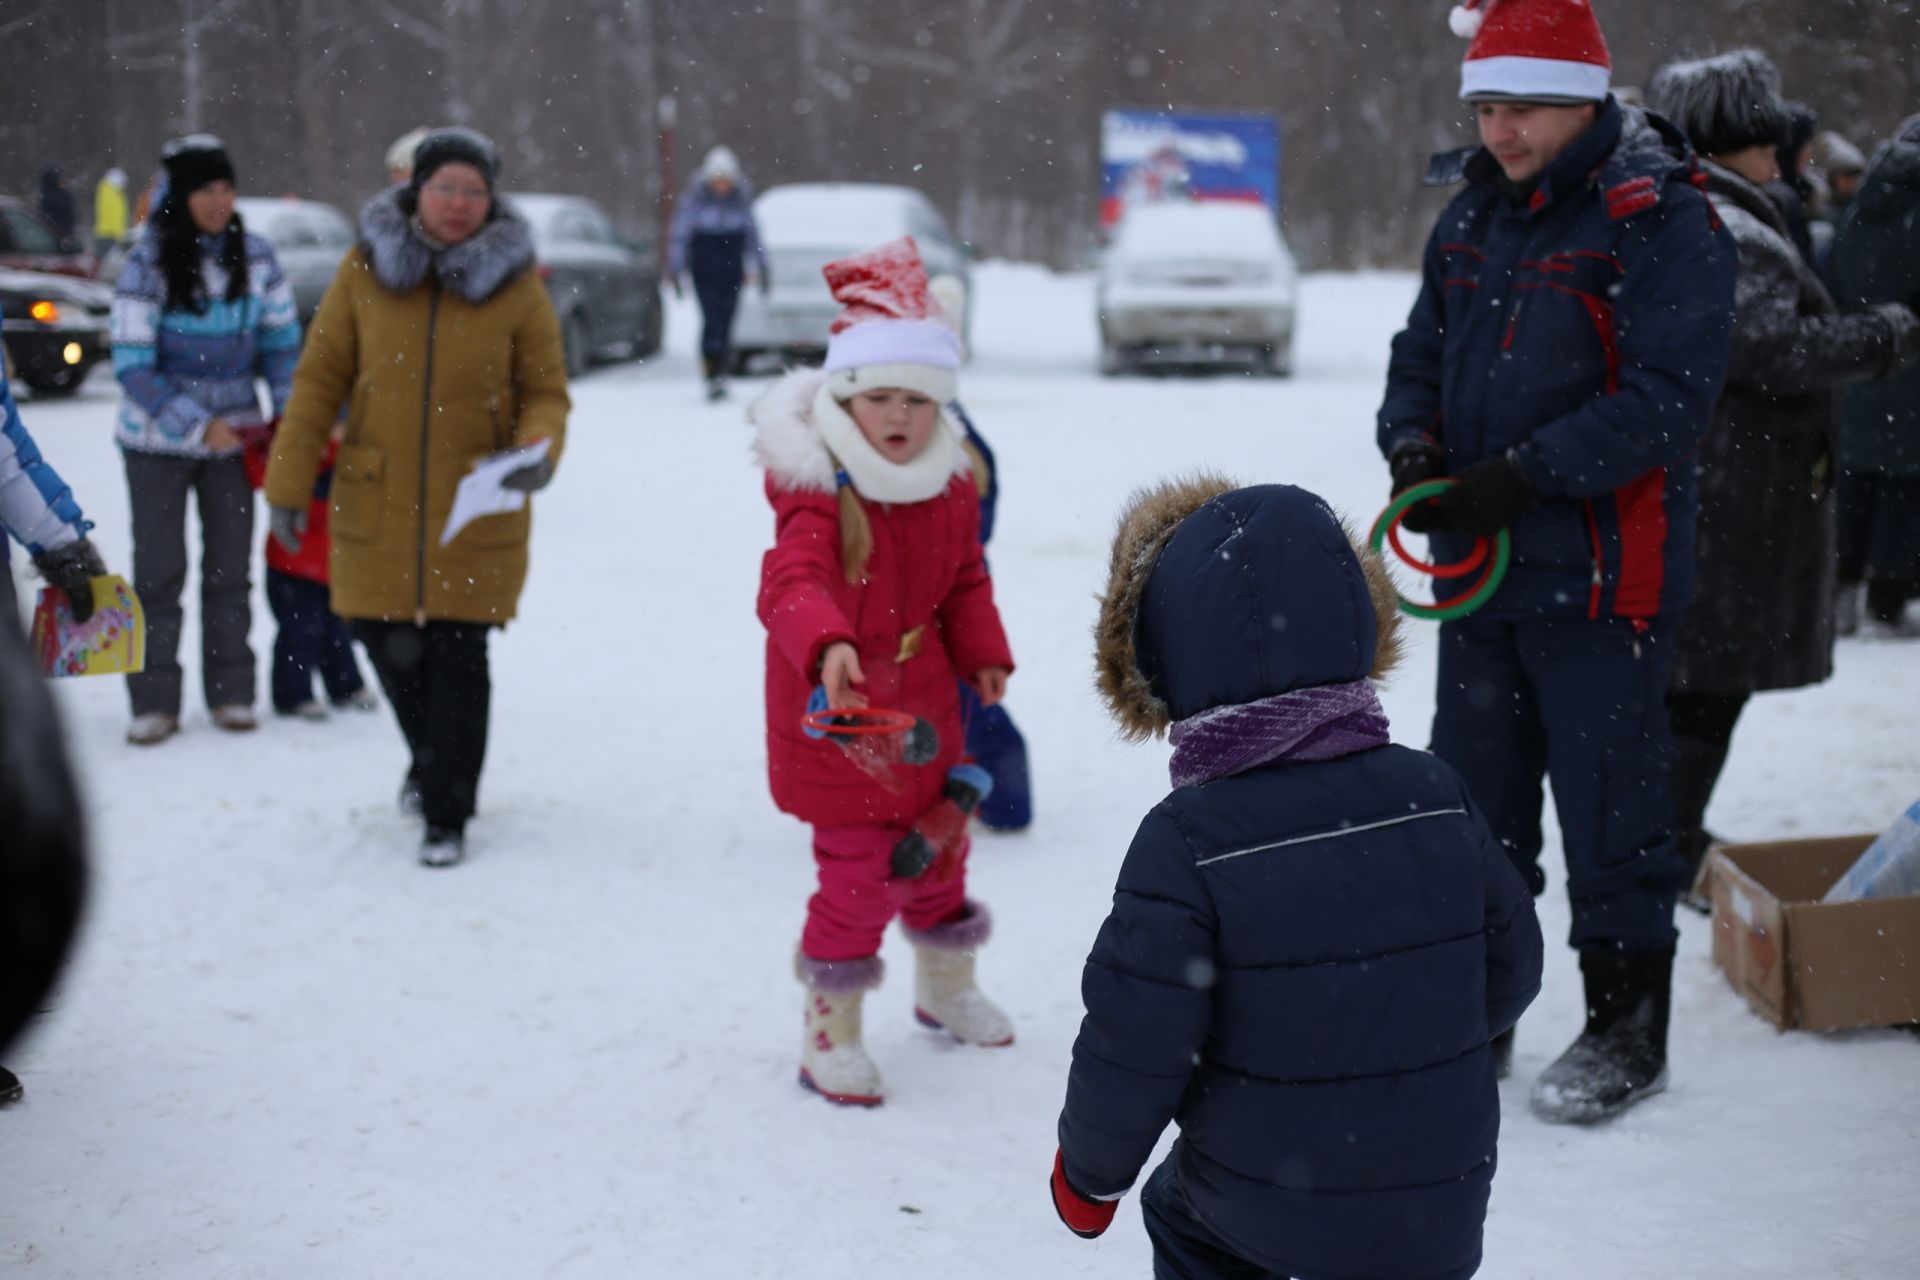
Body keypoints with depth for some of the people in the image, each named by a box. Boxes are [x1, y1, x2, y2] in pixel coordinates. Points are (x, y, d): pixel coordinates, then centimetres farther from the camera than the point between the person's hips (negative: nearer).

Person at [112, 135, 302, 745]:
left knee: (230, 566, 9)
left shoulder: (255, 256, -2)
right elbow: (132, 367, -14)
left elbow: (282, 342, 7)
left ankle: (230, 691, 19)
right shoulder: (146, 265, -13)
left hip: (233, 437, 3)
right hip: (157, 441, -3)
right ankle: (154, 701, 10)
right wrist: (198, 425, -22)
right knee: (158, 569, 2)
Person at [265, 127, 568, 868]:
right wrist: (288, 486, -1)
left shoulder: (516, 283, -2)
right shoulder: (365, 271, -1)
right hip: (377, 506, 2)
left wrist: (539, 452, -19)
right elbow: (320, 379, 2)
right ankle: (433, 761, 39)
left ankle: (447, 816, 11)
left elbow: (546, 391, 3)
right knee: (386, 642, 10)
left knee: (457, 657, -2)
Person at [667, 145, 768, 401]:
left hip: (732, 271, 3)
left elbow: (753, 235, 14)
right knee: (712, 320, -15)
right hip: (704, 272, -3)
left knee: (726, 321, 2)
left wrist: (762, 269, 14)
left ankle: (720, 373, 15)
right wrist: (675, 271, -5)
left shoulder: (742, 200, 5)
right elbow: (679, 236, -2)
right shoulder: (694, 199, -4)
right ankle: (713, 378, -17)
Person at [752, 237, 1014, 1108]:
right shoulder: (817, 495, -23)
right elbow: (790, 584, -41)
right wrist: (826, 646, -60)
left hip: (923, 701, 7)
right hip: (836, 710, -6)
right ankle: (830, 1035, 13)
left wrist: (983, 654, 0)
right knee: (857, 874, -5)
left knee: (938, 847, 21)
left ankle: (946, 987, 46)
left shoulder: (952, 489, -1)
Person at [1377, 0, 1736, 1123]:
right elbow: (1422, 356, 16)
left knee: (1611, 810, 2)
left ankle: (1627, 1034, 17)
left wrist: (1522, 474, -24)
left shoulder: (1664, 224, -11)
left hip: (1602, 575, -7)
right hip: (1478, 568, 7)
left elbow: (1665, 398, -19)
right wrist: (1413, 446, -6)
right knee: (1474, 803, 14)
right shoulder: (1472, 220, 11)